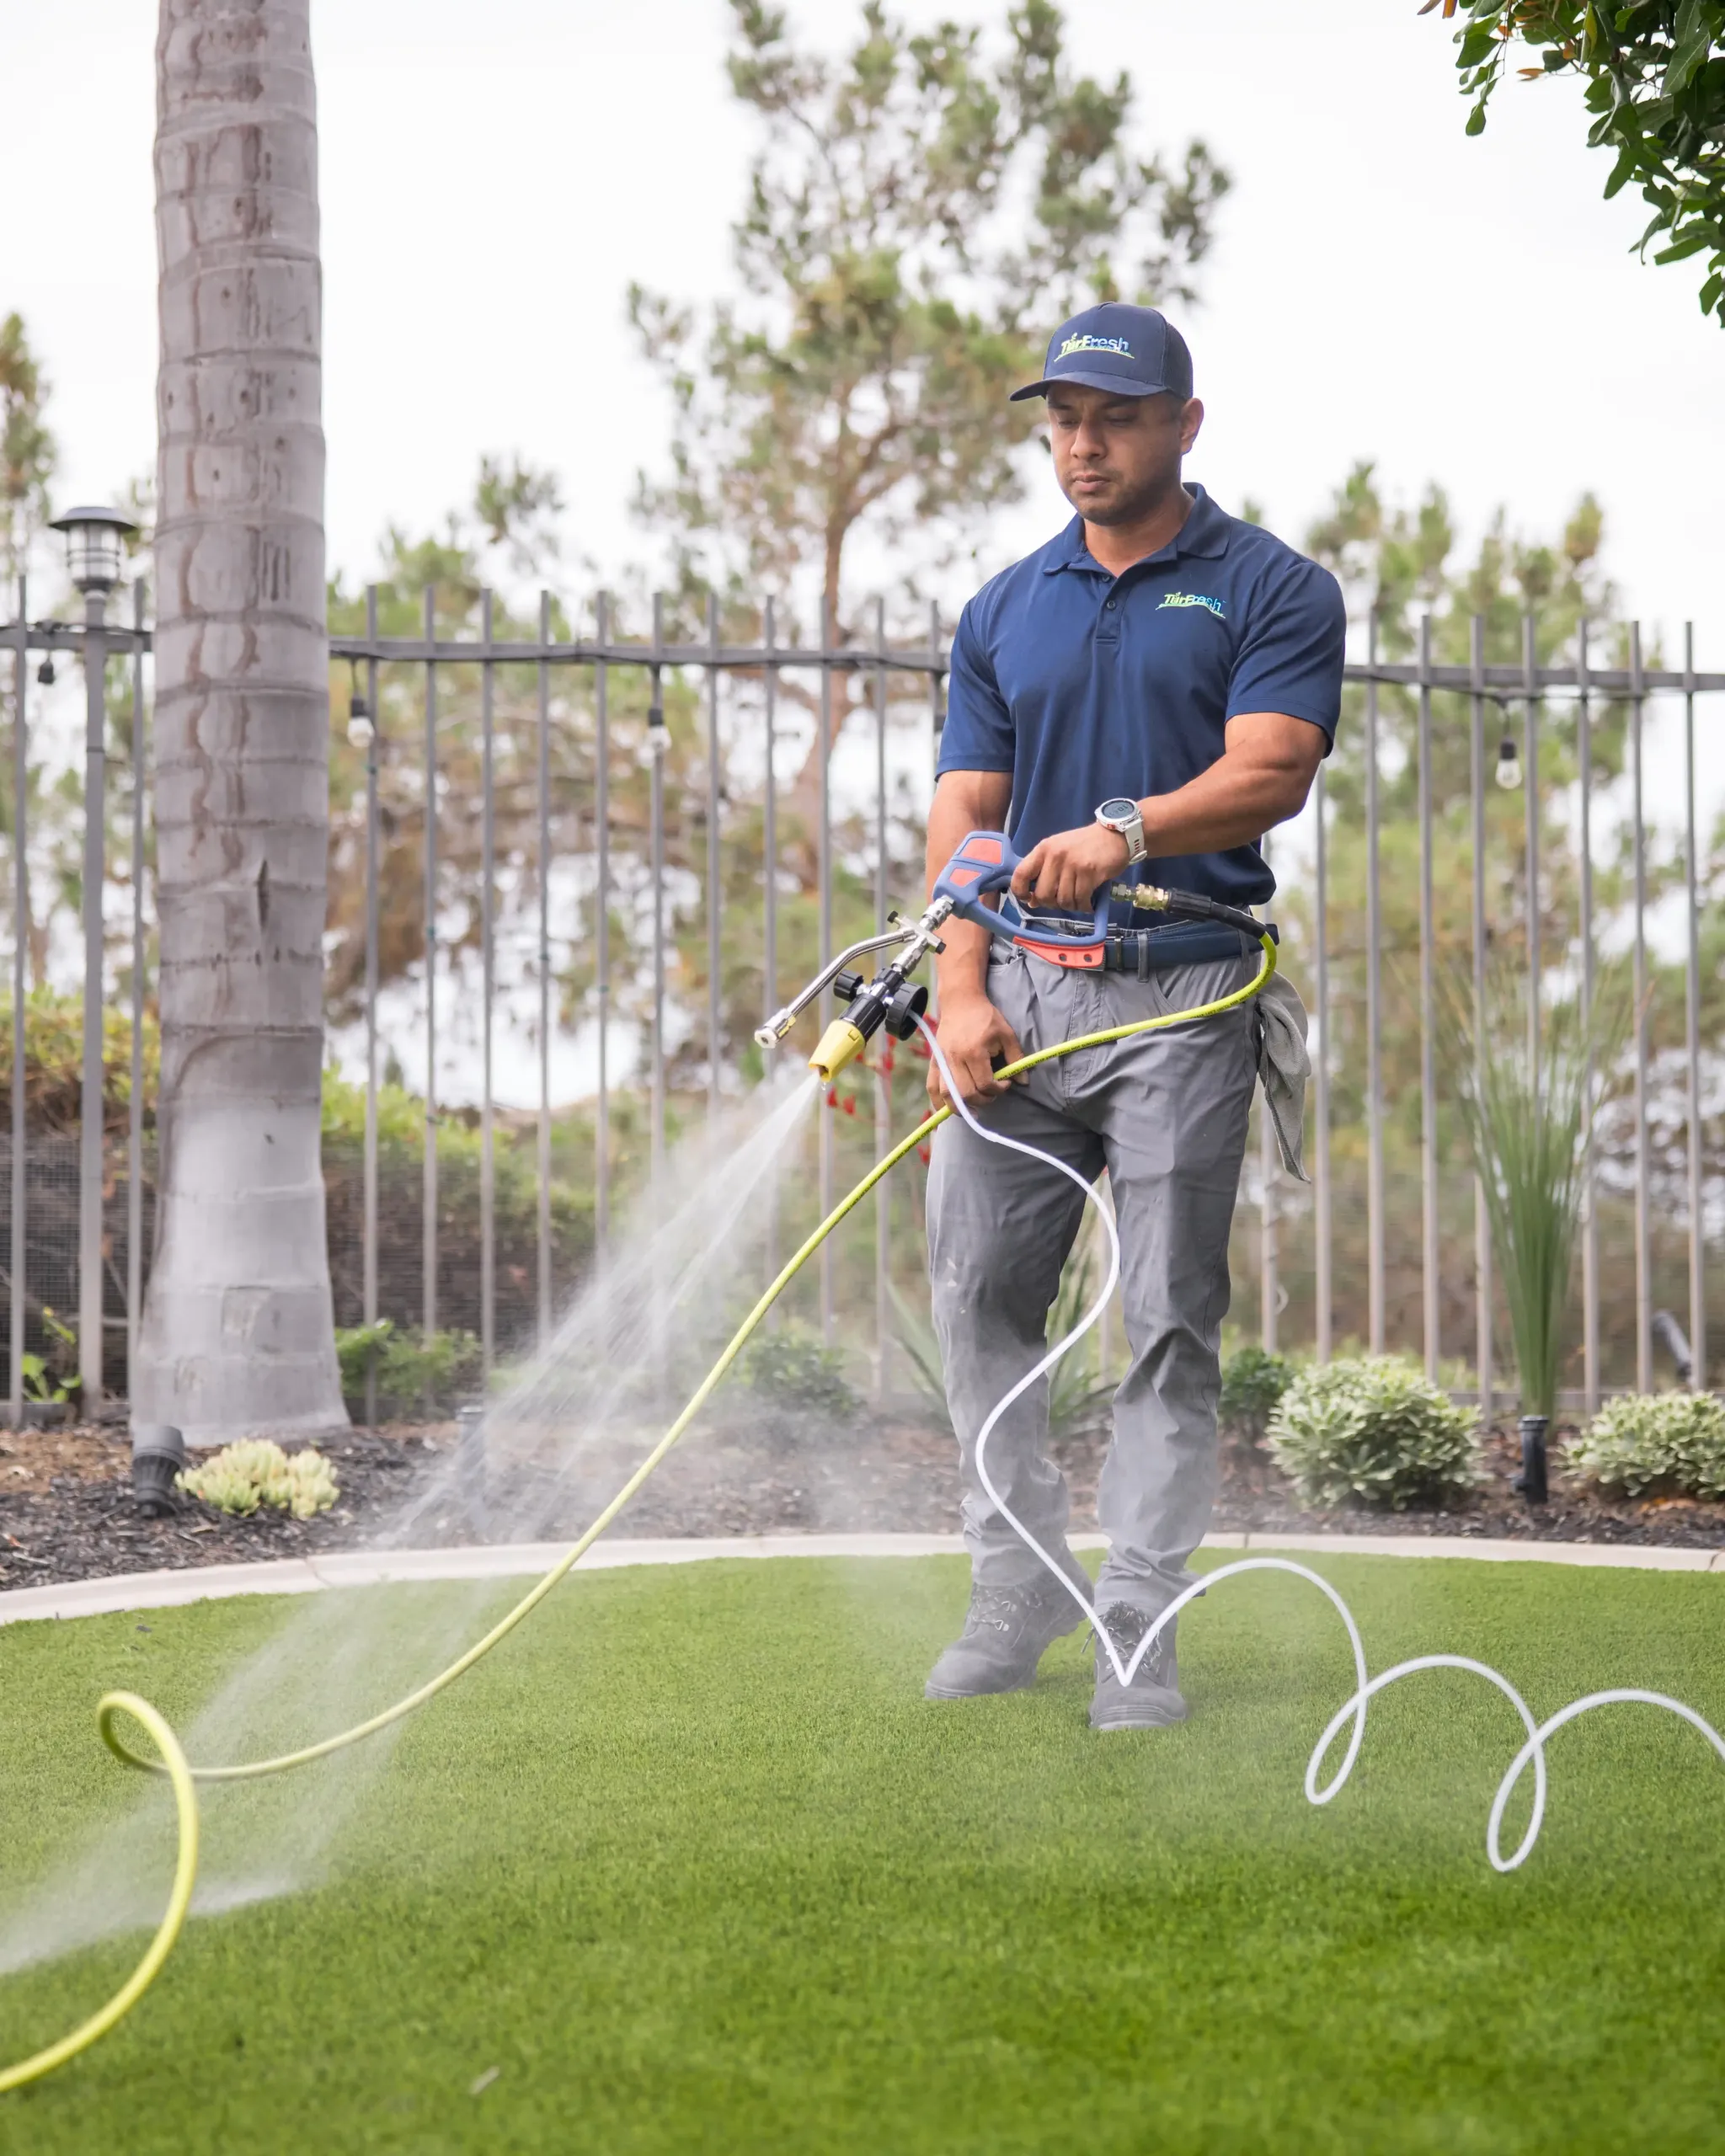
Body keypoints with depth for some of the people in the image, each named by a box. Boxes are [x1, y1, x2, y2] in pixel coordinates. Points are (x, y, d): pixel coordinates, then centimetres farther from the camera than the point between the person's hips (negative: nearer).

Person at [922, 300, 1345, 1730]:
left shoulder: (1274, 591, 2)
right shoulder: (1006, 611, 15)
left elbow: (1270, 774, -12)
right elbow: (965, 810, 10)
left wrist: (1127, 829, -30)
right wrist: (963, 992, -4)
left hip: (1183, 989, -4)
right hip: (1023, 988, 4)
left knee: (1169, 1323, -3)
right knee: (979, 1296, 2)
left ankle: (1138, 1632, 3)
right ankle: (1017, 1592, 16)